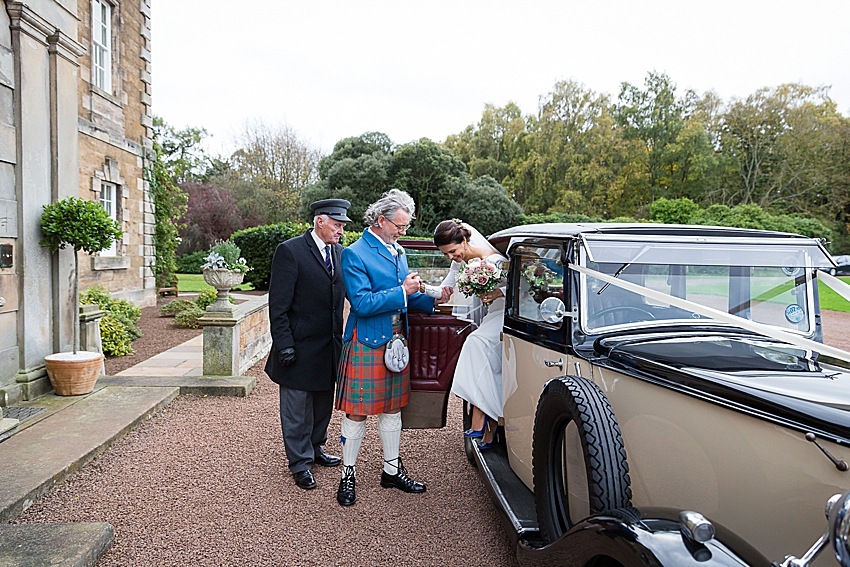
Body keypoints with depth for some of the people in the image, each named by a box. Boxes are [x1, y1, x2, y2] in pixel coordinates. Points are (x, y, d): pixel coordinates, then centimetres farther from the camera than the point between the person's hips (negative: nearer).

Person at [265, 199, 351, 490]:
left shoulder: (340, 253, 6)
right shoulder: (290, 251, -13)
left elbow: (353, 293, 9)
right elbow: (278, 305, -14)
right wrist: (284, 344, -17)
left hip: (330, 346, 7)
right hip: (300, 346, -6)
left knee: (323, 403, 20)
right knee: (297, 408, 8)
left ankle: (315, 448, 40)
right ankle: (300, 463, 24)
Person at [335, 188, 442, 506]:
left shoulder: (398, 251, 12)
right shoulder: (355, 254, -13)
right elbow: (362, 303, -21)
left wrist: (430, 299, 1)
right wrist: (402, 292, -22)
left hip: (396, 342, 8)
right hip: (366, 345, -7)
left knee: (392, 408, 16)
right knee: (357, 413, 3)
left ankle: (392, 471, 31)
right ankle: (348, 474, 20)